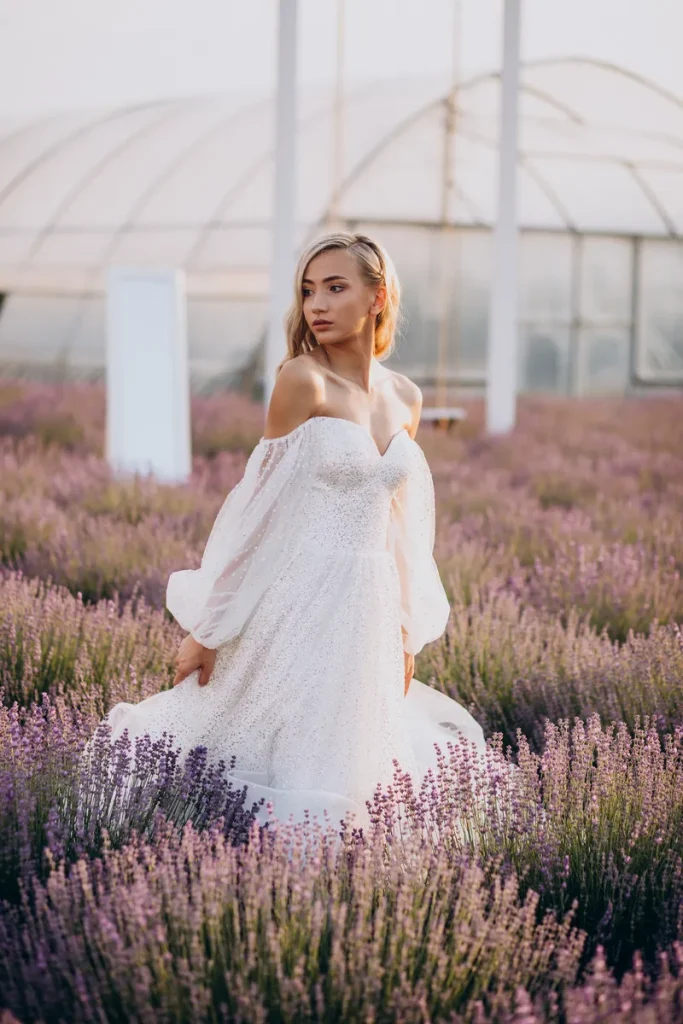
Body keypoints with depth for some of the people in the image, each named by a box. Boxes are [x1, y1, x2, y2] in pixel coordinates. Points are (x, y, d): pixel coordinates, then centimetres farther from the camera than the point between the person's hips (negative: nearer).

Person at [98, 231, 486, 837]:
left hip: (369, 606, 6)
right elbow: (265, 503, -7)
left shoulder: (406, 399, 9)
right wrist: (209, 628, -6)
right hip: (301, 600, -5)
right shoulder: (303, 379, -9)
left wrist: (406, 634, 17)